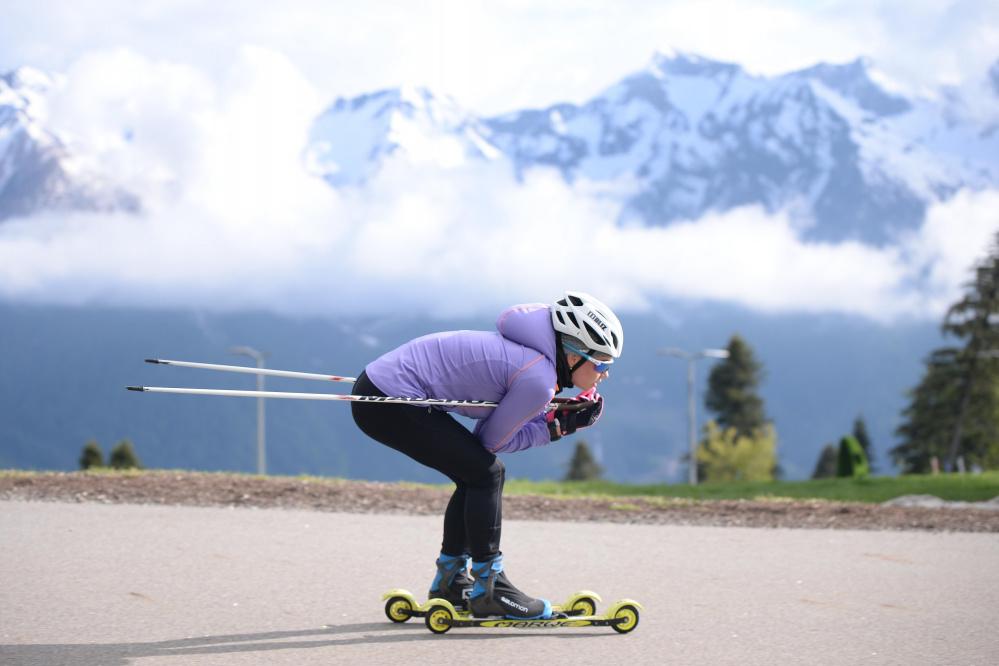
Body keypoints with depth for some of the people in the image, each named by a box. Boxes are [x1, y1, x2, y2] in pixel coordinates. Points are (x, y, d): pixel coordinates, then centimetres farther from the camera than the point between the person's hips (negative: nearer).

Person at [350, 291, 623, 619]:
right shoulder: (538, 380, -18)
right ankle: (488, 591, -1)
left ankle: (448, 583, 25)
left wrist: (562, 417, 3)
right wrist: (557, 426, -1)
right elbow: (493, 440, -7)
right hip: (388, 403, -10)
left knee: (475, 474, 16)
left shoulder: (534, 353, 10)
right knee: (486, 473, -7)